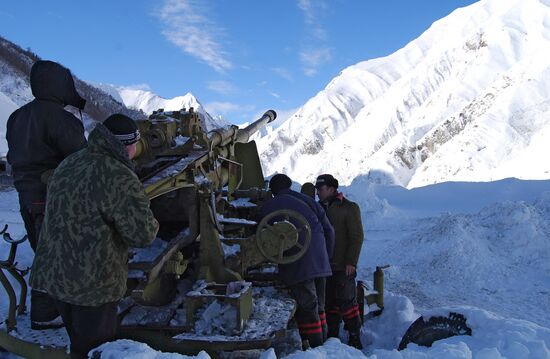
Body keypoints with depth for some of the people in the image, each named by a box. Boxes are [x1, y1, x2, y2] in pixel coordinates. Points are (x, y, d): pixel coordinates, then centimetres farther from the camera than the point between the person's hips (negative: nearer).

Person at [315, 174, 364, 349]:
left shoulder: (349, 208, -6)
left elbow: (357, 237, -9)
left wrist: (351, 261, -15)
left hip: (343, 267, -6)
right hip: (324, 266, 6)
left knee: (346, 301, -3)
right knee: (329, 302, 11)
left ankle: (355, 339, 9)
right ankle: (332, 337, 21)